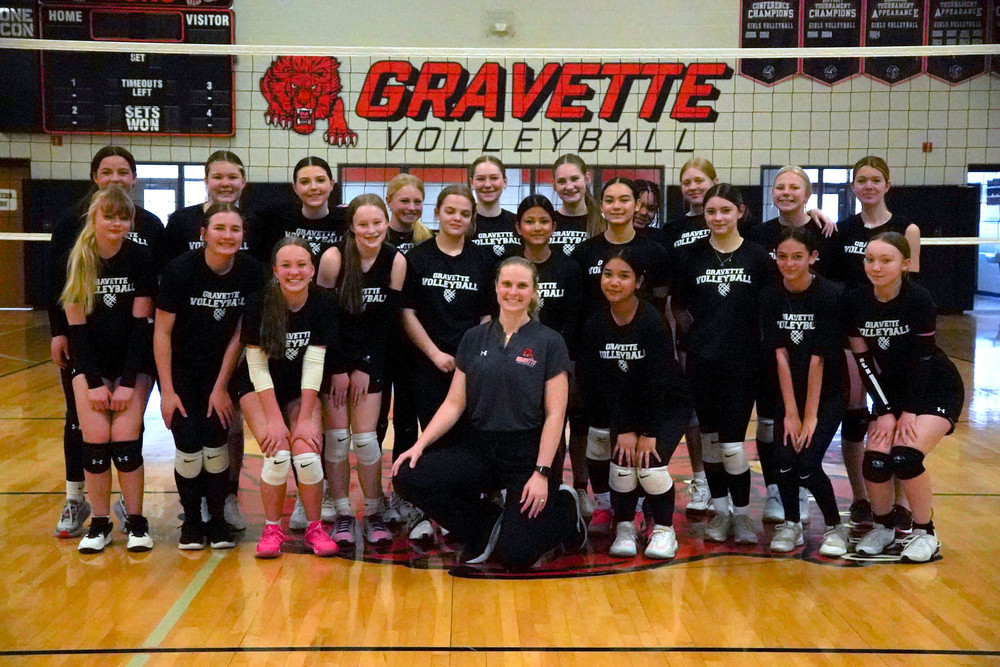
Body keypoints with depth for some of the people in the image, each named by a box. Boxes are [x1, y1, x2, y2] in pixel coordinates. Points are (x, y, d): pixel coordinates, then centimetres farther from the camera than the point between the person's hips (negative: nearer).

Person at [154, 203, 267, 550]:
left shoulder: (253, 272, -13)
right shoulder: (181, 269, -18)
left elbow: (240, 334, -6)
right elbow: (162, 331, -12)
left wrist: (221, 387, -4)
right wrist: (167, 391, -12)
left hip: (220, 371, 1)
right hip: (181, 371, -1)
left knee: (216, 443, -5)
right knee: (189, 448, -7)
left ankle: (217, 519, 15)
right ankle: (191, 521, 14)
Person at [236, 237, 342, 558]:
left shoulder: (323, 304, -13)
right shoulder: (259, 304, -18)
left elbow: (313, 363, -14)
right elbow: (257, 366, -16)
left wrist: (305, 418, -17)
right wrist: (275, 420, -19)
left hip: (302, 390, 1)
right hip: (259, 388, -1)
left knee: (307, 454, -18)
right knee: (278, 454, -20)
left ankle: (315, 528, 4)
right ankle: (272, 529, 1)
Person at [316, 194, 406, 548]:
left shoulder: (396, 261, -7)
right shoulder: (333, 257, -13)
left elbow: (386, 320, -2)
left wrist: (363, 367, -4)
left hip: (370, 359, 1)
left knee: (365, 438, -1)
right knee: (337, 436, -2)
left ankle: (373, 513, 14)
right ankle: (343, 515, 11)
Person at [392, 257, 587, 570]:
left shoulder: (549, 342, -4)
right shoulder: (474, 338, 7)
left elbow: (555, 413, -7)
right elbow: (454, 404, 6)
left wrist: (542, 473, -15)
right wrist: (420, 444, -7)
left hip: (527, 452, -4)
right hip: (479, 447, 4)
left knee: (514, 556, -15)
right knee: (408, 476, -19)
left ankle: (564, 511, 19)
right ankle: (488, 527, 3)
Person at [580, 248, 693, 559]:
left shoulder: (653, 321, -22)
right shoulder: (594, 326, -9)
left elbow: (658, 382, -22)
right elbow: (602, 383, -8)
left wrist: (649, 433, -21)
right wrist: (624, 429, -13)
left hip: (670, 405, -3)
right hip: (625, 408, 4)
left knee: (650, 464, -19)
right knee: (622, 462, -15)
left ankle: (664, 529, 4)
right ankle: (624, 527, 8)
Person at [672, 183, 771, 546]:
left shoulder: (757, 256, 0)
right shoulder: (691, 255, 4)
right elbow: (678, 305, 11)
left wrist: (756, 341, -3)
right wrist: (693, 334, 0)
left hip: (742, 362, -2)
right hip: (702, 361, 2)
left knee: (733, 444, -5)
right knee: (710, 438, 9)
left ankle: (742, 514, 13)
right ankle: (720, 511, 23)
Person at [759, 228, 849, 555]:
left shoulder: (829, 295, -16)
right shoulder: (770, 296, -5)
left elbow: (818, 359, -17)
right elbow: (780, 355, -9)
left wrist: (810, 416, -16)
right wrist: (790, 412, -12)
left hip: (827, 393, -3)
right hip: (788, 392, 3)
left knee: (807, 464, -15)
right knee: (783, 458, -12)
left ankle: (835, 527, 11)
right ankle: (791, 525, 13)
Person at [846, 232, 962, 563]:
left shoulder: (919, 300, -21)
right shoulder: (855, 301, -11)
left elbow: (922, 359, -17)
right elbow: (864, 361, -7)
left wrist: (909, 411, -17)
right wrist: (886, 411, -11)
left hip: (937, 390, -3)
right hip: (891, 393, 4)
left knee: (905, 456, -21)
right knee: (875, 459, -14)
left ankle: (925, 533, 1)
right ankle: (883, 526, 14)